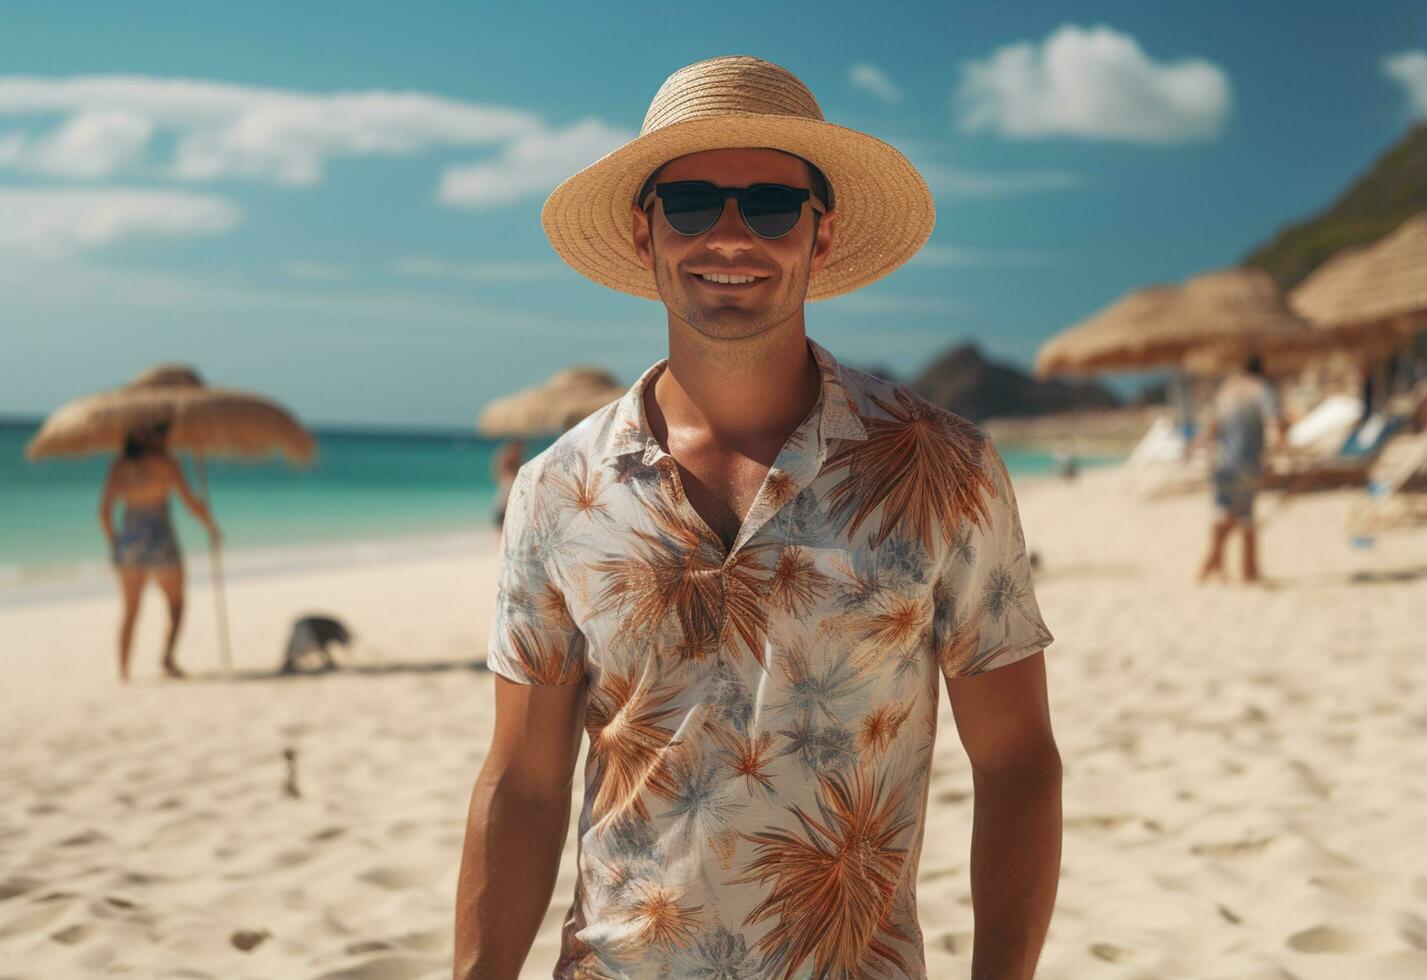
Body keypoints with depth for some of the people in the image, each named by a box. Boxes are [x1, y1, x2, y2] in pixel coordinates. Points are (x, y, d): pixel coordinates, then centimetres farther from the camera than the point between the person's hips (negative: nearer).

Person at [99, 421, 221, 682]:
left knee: (130, 610, 13)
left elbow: (104, 510, 1)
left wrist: (112, 541, 14)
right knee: (176, 603, 12)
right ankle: (168, 654, -10)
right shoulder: (165, 463, -7)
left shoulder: (120, 466, 4)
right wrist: (211, 526, 5)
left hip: (128, 541, 4)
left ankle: (123, 669, 5)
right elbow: (191, 503, -10)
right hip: (160, 540, -4)